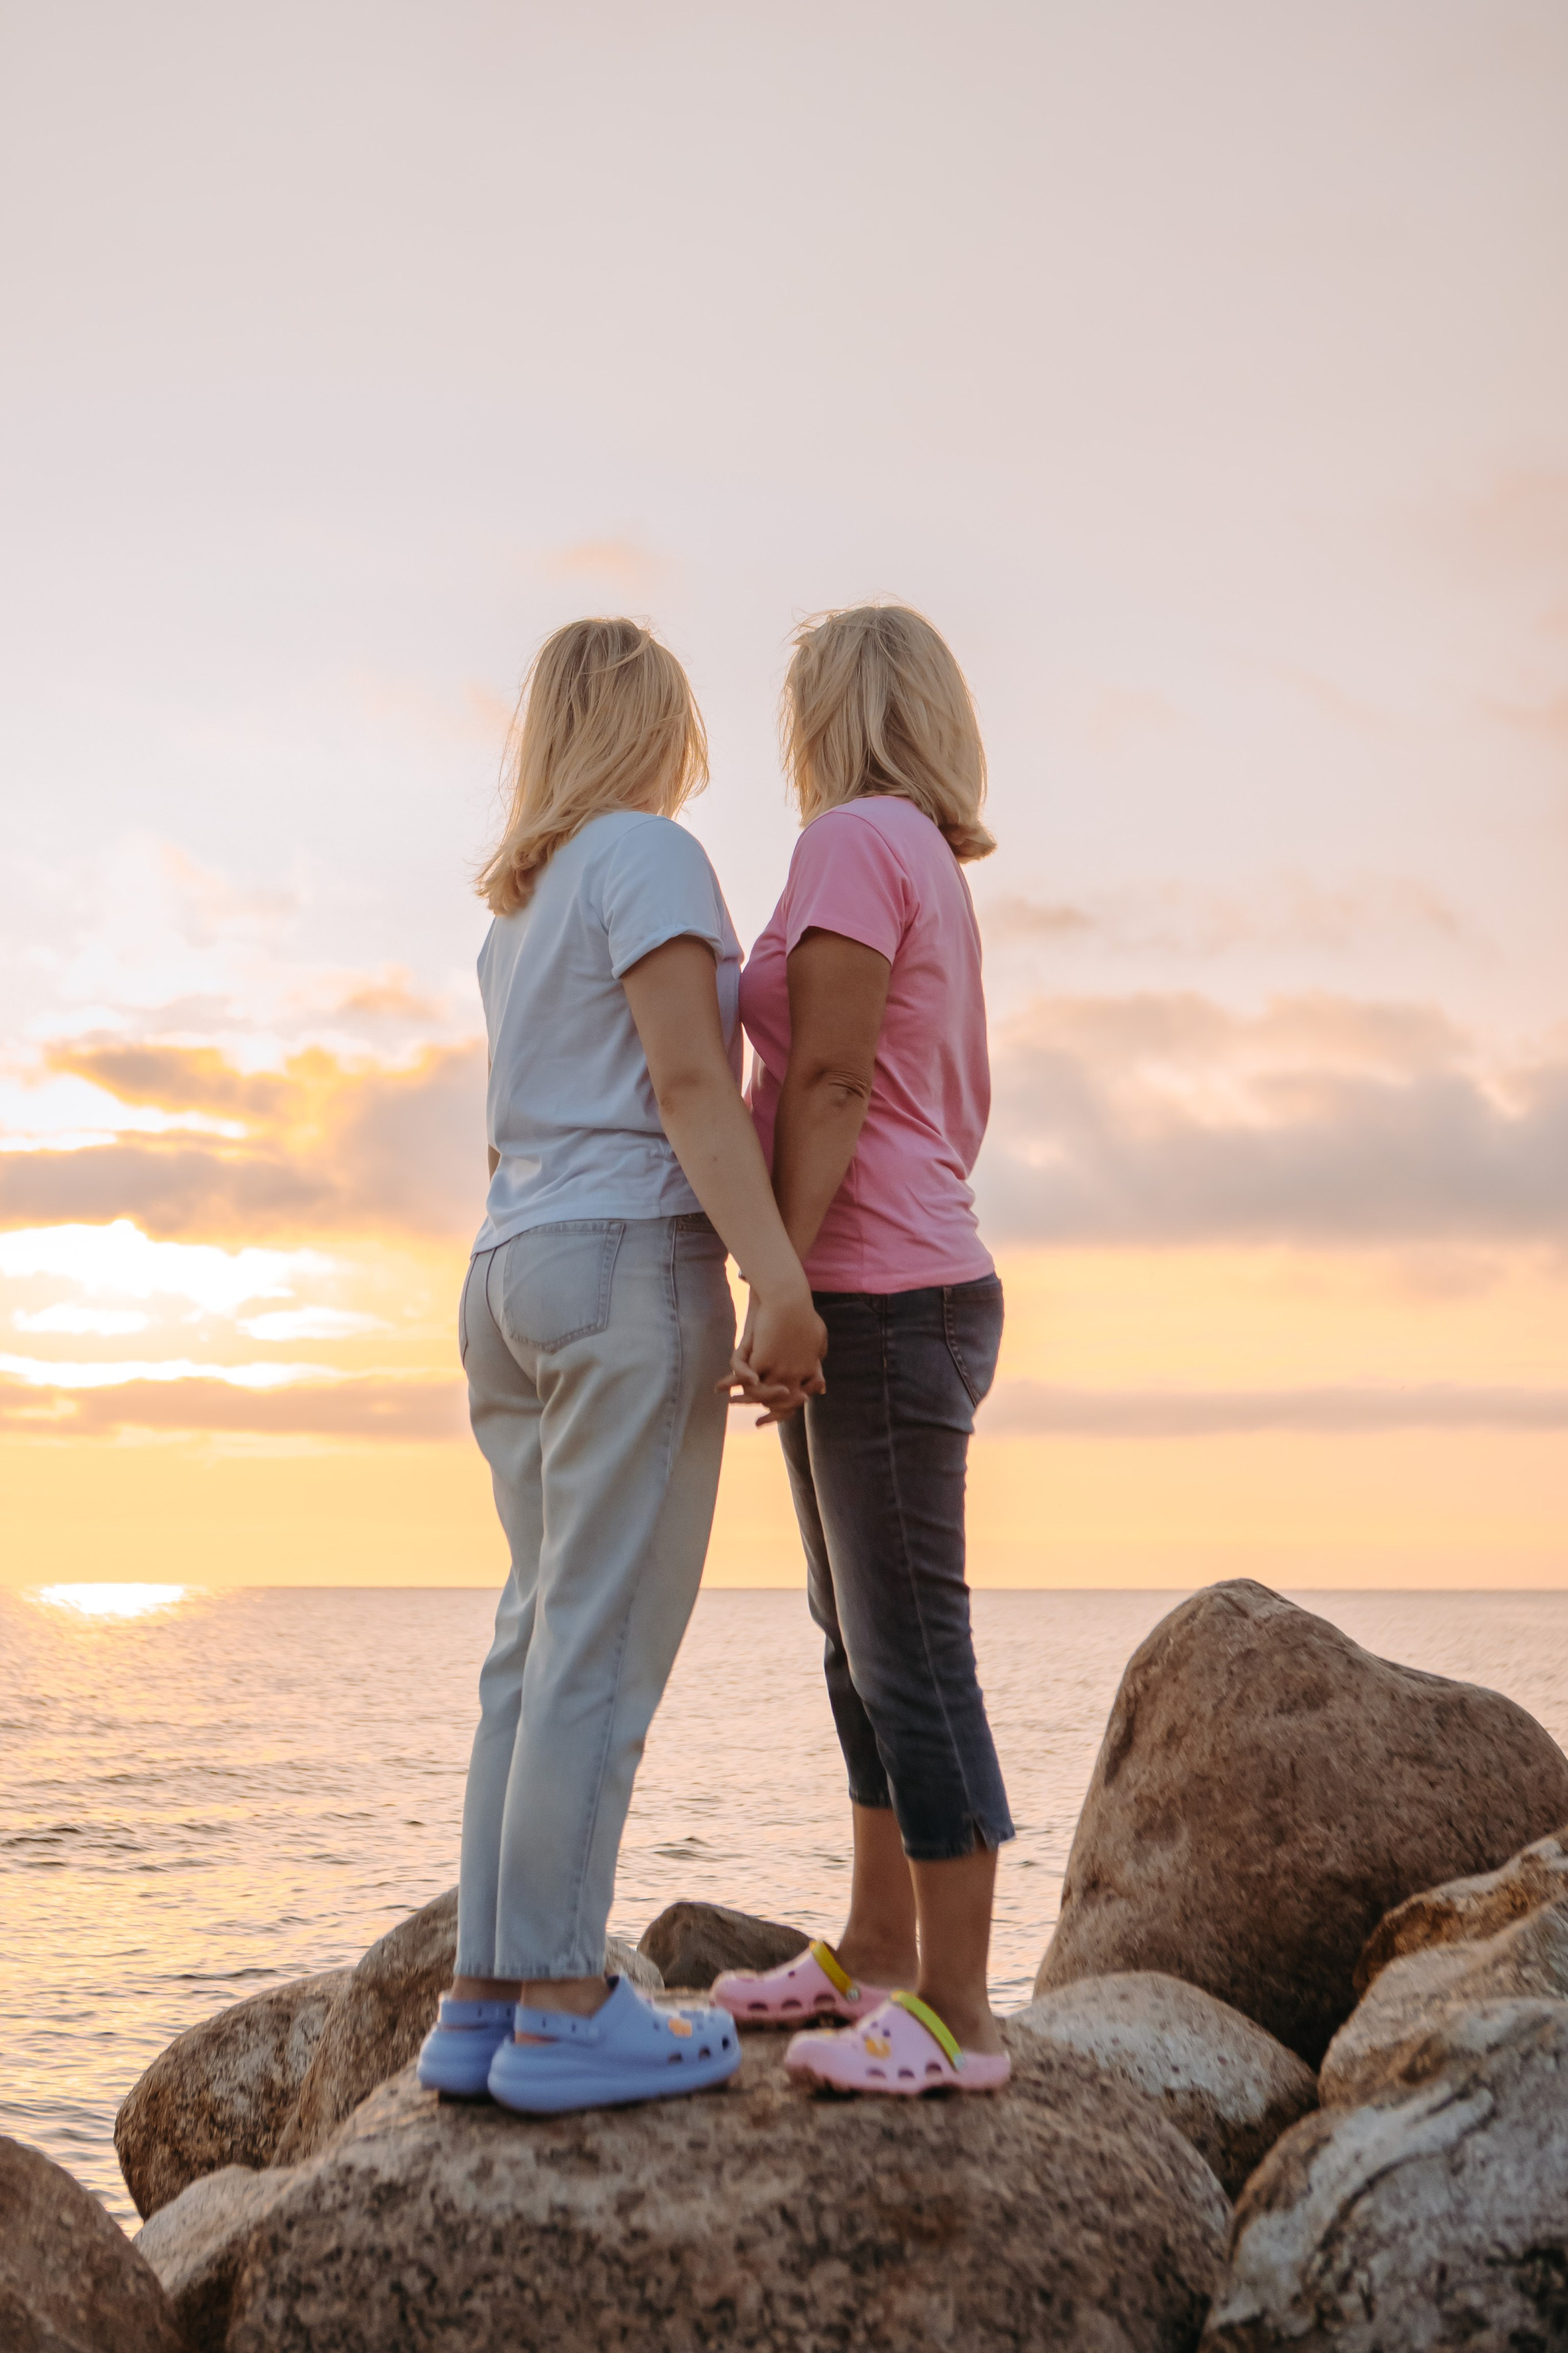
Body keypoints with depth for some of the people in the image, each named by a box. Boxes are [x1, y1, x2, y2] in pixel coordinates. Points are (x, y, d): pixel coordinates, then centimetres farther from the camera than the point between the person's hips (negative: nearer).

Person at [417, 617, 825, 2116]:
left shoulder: (519, 910, 21)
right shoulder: (648, 856, -4)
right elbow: (689, 1081, -14)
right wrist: (780, 1273, -19)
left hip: (514, 1274, 9)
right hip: (633, 1262, -8)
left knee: (542, 1643, 8)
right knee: (604, 1647, -7)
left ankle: (484, 2000, 9)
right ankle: (564, 2008, -4)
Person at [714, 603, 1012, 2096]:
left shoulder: (855, 839, -10)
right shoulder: (936, 873, 18)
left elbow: (830, 1081, -18)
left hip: (875, 1298, -10)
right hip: (896, 1293, 10)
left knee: (912, 1660, -6)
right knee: (859, 1642, 15)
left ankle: (956, 2015, 1)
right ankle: (876, 1952, 26)